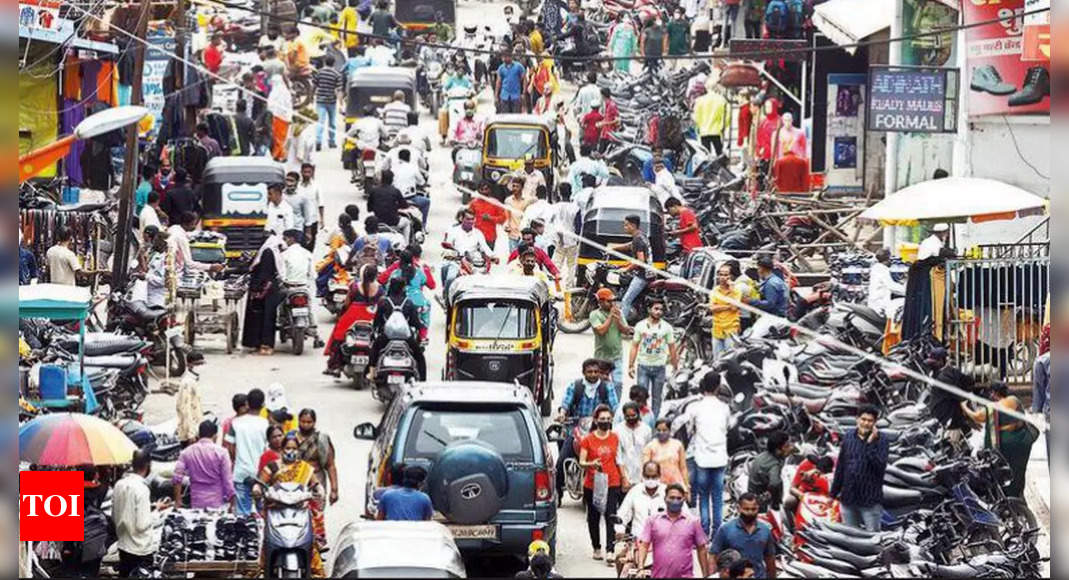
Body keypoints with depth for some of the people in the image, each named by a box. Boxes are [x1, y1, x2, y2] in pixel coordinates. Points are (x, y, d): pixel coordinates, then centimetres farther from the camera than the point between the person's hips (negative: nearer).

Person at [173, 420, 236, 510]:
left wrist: (177, 501, 5)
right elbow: (227, 480, -5)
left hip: (196, 503, 2)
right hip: (217, 503, -2)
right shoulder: (221, 452, -4)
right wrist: (232, 505, 3)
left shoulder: (187, 452, 3)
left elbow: (177, 478, -2)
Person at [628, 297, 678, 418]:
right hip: (643, 366, -1)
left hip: (659, 367, 1)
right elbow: (634, 346, 3)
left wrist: (675, 367, 4)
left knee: (657, 398, 7)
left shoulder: (666, 327, 1)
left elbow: (672, 348, 6)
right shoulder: (641, 325, 0)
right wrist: (630, 366, -2)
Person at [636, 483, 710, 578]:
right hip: (658, 576, 1)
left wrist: (705, 575, 7)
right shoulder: (653, 521, 6)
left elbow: (701, 550, 10)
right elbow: (643, 545, 1)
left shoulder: (693, 522, 6)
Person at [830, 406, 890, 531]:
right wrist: (835, 490, 14)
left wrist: (871, 444, -25)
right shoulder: (849, 436, 4)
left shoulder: (882, 441, -9)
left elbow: (880, 467, -21)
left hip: (870, 498, -4)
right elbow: (840, 465, 11)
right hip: (848, 497, 4)